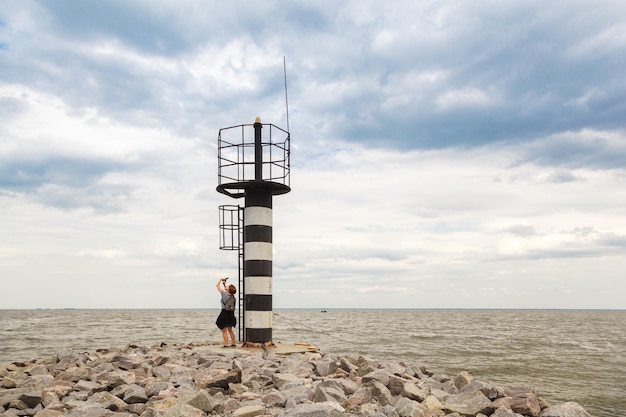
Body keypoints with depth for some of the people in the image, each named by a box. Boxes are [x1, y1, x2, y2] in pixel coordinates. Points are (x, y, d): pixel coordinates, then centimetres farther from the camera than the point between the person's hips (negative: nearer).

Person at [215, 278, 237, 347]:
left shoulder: (224, 294, -14)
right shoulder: (232, 295, 4)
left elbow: (217, 285, -5)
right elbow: (226, 289, 27)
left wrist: (221, 280, 8)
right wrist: (224, 283, 25)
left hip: (225, 313, -7)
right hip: (231, 313, 7)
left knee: (224, 331, -1)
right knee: (230, 330, 19)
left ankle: (226, 344, -3)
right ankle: (233, 343, 23)